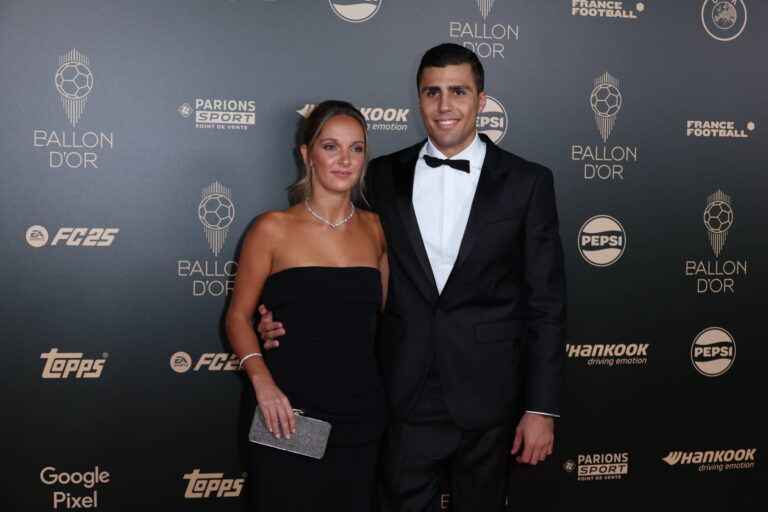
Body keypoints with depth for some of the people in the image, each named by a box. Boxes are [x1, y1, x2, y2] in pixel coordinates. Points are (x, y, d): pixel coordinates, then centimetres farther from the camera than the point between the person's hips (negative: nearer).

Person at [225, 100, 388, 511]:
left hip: (362, 418, 3)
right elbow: (238, 317, 0)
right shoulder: (274, 229, -3)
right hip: (289, 418, -3)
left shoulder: (375, 229, 7)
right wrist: (261, 379, -16)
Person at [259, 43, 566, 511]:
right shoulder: (385, 176, 5)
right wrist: (292, 326, -6)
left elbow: (546, 305, -2)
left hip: (487, 399, -1)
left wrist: (542, 408, -6)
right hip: (407, 398, 1)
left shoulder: (527, 182, -2)